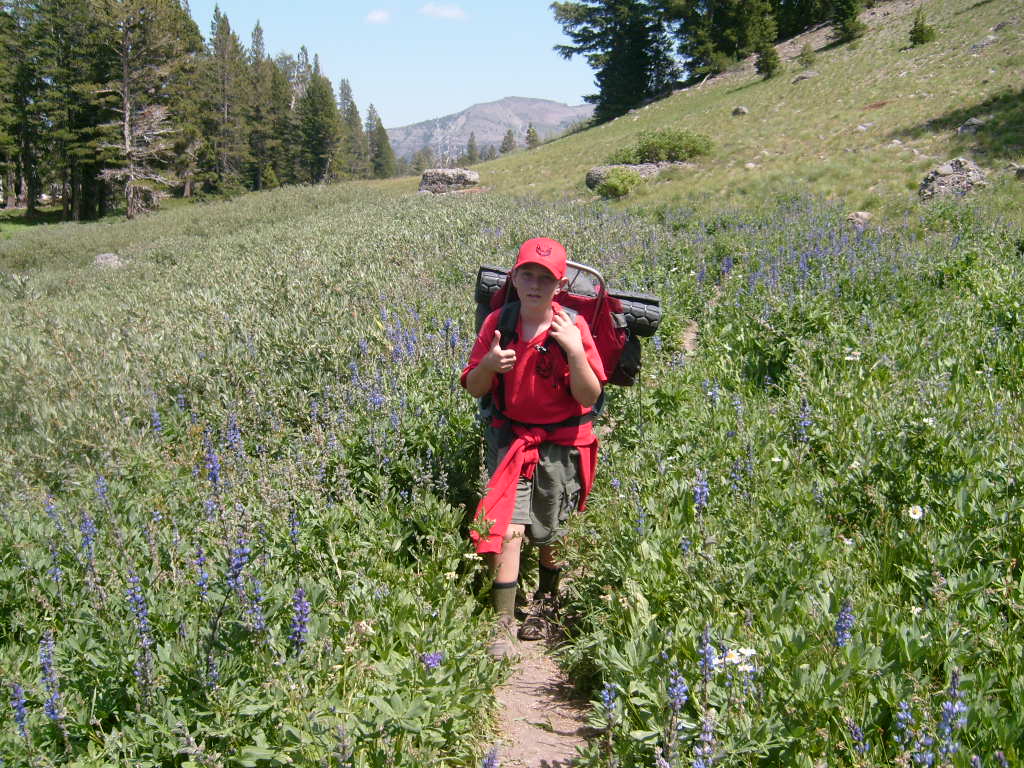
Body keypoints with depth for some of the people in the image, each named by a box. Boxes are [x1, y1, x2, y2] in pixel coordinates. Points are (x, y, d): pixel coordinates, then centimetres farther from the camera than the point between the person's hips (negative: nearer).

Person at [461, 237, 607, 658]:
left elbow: (591, 396, -16)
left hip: (561, 443, -1)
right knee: (508, 529, -12)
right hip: (511, 437, 1)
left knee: (550, 535, 14)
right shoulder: (498, 322, -6)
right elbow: (473, 388, 0)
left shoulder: (573, 326, -13)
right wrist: (488, 363, -21)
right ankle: (503, 627, -4)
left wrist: (575, 351, -29)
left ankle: (545, 604, 43)